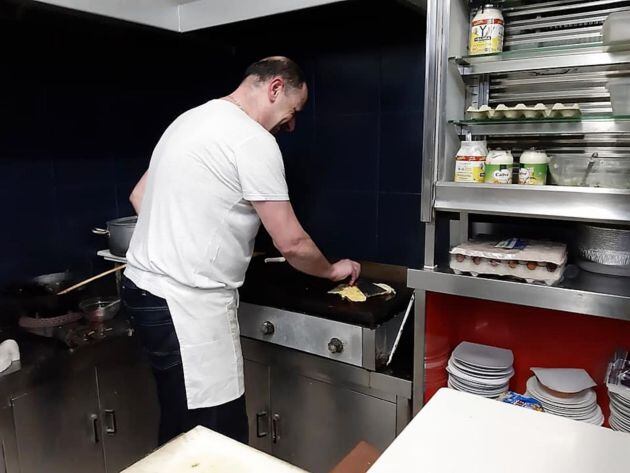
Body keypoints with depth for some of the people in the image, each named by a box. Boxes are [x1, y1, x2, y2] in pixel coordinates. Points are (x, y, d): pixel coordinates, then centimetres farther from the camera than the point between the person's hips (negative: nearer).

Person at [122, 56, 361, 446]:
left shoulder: (193, 119, 15)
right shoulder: (253, 139, -13)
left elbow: (139, 197, 20)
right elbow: (291, 243, -11)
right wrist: (332, 270, 7)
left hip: (148, 285, 10)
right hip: (186, 302, -10)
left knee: (184, 434, 20)